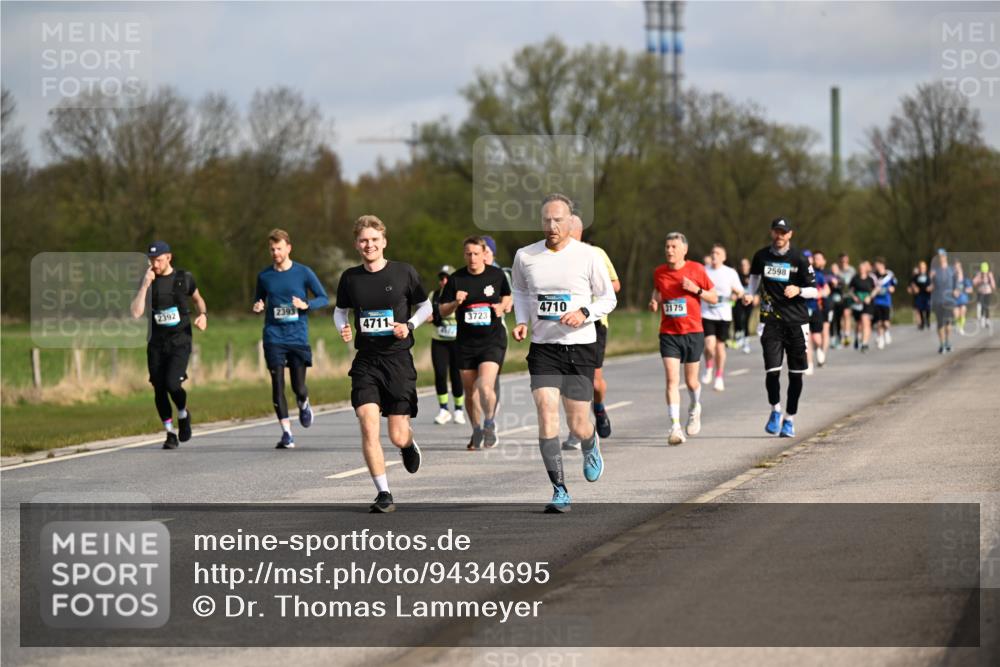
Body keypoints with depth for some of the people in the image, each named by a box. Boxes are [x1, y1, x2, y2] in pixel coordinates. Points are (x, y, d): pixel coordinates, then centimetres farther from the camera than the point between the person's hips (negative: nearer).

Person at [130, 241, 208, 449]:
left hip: (180, 341, -2)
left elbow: (198, 299, 20)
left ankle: (183, 415, 11)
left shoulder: (184, 278, 1)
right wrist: (145, 286, -16)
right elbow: (136, 313, -10)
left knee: (172, 383, -19)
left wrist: (203, 315, -1)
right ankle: (170, 433, 17)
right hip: (156, 344, 2)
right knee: (159, 389, 1)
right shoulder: (147, 282, 1)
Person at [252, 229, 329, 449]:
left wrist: (306, 305, -14)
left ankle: (304, 406, 34)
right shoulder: (264, 276, 7)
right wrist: (258, 307, -5)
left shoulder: (303, 273, 1)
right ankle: (287, 434, -2)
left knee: (299, 387, -3)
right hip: (274, 338, 1)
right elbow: (258, 301, 19)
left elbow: (324, 298, 5)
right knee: (277, 386, -7)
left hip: (298, 337, -1)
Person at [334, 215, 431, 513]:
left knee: (397, 437, -1)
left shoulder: (404, 272, -3)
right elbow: (340, 310, 18)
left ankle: (409, 443, 39)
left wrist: (409, 325, -9)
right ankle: (383, 493, -8)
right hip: (365, 361, 1)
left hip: (398, 358, -1)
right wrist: (342, 328, -3)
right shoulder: (350, 278, 3)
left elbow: (425, 306, 9)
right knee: (368, 424, -17)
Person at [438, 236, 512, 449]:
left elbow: (507, 297, 17)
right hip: (466, 342, 2)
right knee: (470, 391, 9)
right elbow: (443, 311, 3)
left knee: (486, 386, -19)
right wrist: (456, 303, -17)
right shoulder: (456, 279, -1)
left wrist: (502, 307, -4)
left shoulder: (497, 275, 0)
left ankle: (490, 423, 5)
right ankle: (477, 432, 27)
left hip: (493, 340, -2)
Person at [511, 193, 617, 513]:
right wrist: (521, 321, 4)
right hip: (542, 346, 1)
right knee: (546, 410, -17)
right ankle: (559, 491, -11)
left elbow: (608, 298, 5)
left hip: (580, 346, -1)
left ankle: (591, 445, 41)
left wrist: (584, 313, -14)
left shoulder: (588, 256, -6)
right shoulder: (525, 256, 1)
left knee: (577, 424, 1)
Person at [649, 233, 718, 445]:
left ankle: (695, 408, 42)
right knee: (672, 379, -12)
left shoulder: (696, 270, -3)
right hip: (668, 334, 1)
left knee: (691, 381, 8)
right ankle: (675, 427, -15)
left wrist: (696, 289, -14)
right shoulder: (659, 272, 3)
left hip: (693, 332, -1)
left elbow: (714, 298, 3)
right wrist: (654, 303, -3)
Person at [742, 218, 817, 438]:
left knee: (796, 374, 3)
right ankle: (775, 411, 11)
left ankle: (789, 419, 15)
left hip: (796, 322, -1)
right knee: (772, 370, -12)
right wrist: (749, 294, 7)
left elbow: (814, 290, 0)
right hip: (771, 321, 1)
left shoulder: (799, 260, -3)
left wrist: (798, 290, -20)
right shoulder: (761, 256, 4)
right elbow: (755, 275, 24)